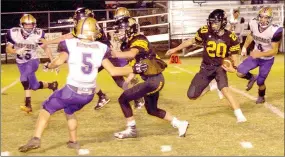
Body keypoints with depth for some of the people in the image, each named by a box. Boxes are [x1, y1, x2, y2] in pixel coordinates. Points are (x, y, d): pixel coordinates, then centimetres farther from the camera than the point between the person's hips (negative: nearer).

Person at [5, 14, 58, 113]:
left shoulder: (38, 34, -18)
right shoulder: (13, 33, -16)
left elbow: (45, 48, -3)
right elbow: (8, 49, -10)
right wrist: (17, 51, -31)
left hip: (33, 61, -3)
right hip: (21, 63, 3)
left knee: (24, 78, -31)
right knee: (35, 86, 6)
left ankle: (28, 104, -27)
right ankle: (51, 85, 37)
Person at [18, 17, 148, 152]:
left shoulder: (70, 44, -3)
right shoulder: (100, 48, 5)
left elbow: (59, 61, -15)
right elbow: (113, 71, 6)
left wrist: (48, 65, 6)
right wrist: (134, 69, 16)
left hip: (72, 91, -4)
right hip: (89, 94, 4)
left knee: (47, 109, 14)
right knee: (69, 111, 33)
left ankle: (36, 139, 0)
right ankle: (73, 141, 35)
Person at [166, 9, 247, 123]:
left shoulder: (230, 37, -14)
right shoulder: (205, 32, -13)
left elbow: (233, 56, -2)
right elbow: (192, 41, 6)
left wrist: (233, 67, -23)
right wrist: (176, 49, 9)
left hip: (220, 67, -3)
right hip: (206, 67, 3)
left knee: (224, 88, -31)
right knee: (191, 95, -2)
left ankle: (239, 114, -22)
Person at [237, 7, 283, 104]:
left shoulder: (274, 31, -32)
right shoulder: (254, 24, -19)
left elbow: (275, 51, -26)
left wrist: (260, 54, -38)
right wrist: (244, 47, -5)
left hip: (267, 60, -4)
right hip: (255, 56, 4)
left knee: (260, 82, 7)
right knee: (240, 73, -9)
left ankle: (261, 97, 41)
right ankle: (252, 78, 26)